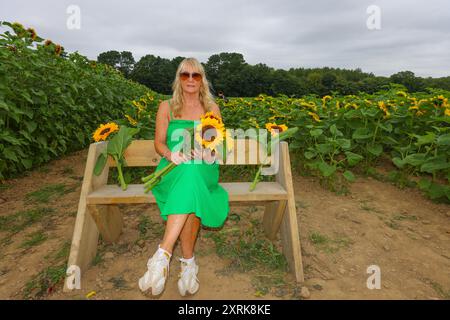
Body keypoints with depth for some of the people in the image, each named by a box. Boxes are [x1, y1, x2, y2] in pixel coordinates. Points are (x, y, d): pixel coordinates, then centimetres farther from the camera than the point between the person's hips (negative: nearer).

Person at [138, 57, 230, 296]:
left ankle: (164, 253, -34)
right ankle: (188, 262, -30)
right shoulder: (166, 107, 12)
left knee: (191, 173, -38)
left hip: (203, 170, 1)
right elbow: (159, 142, 7)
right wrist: (170, 154, -17)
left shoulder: (212, 108, 14)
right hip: (174, 168, 0)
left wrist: (210, 151, -13)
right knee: (188, 173, -38)